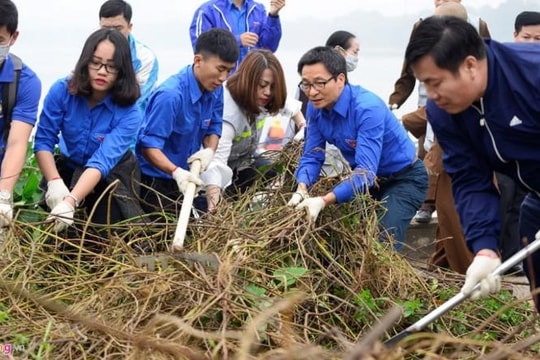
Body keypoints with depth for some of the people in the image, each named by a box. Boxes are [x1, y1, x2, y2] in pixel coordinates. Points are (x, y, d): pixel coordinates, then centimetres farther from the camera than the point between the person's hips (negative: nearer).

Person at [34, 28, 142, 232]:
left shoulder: (128, 114, -27)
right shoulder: (62, 91, -20)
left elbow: (102, 161, -37)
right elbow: (43, 140, -20)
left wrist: (71, 201, -52)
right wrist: (54, 182, -38)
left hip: (111, 175, -1)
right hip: (68, 168, 2)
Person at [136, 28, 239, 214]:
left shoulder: (215, 90, -4)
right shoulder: (170, 95, -28)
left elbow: (214, 127, 5)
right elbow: (149, 145, -28)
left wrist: (209, 150, -17)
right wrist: (176, 172, -43)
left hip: (184, 178, 8)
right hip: (154, 180, -8)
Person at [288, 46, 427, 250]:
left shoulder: (368, 108, -32)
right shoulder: (316, 107, -11)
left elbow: (366, 172, -38)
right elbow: (312, 156, -7)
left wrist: (324, 201, -49)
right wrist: (302, 189, -28)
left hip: (404, 178, -7)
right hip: (364, 177, 7)